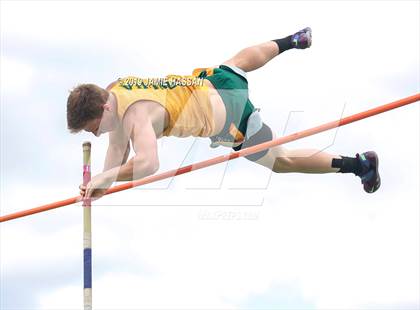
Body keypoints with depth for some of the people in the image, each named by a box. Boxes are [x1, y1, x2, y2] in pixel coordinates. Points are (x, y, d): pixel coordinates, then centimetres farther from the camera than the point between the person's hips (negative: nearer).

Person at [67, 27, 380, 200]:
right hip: (212, 81, 8)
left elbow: (147, 164, -54)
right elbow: (118, 148, -2)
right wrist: (104, 181, -17)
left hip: (228, 117, -8)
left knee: (281, 160, 9)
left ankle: (359, 164, 19)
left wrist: (107, 177, -44)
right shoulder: (114, 90, -10)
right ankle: (291, 41, 66)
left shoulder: (136, 114, -37)